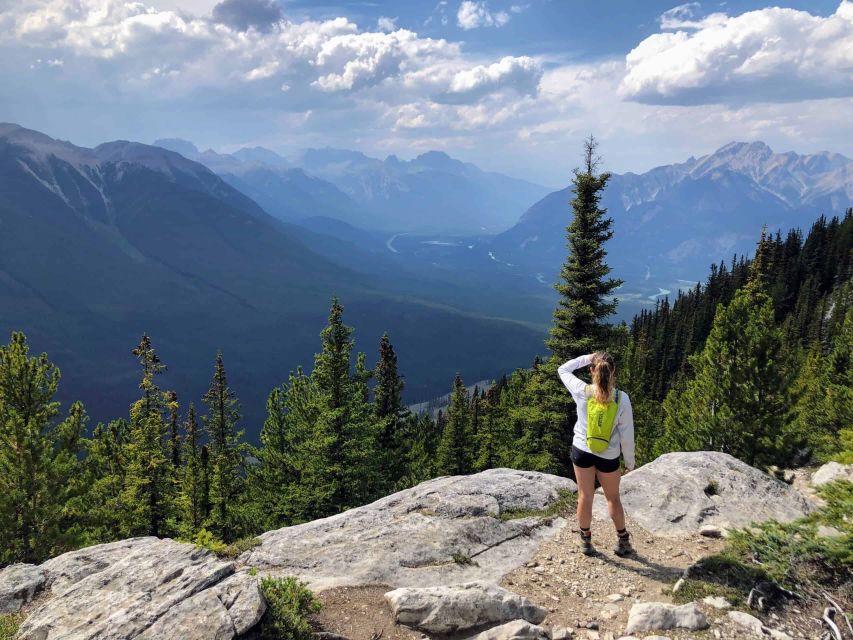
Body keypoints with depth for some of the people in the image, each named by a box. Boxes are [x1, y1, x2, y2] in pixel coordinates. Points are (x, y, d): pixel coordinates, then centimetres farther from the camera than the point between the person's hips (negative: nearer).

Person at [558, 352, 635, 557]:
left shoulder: (582, 392, -18)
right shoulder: (621, 398, -17)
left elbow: (563, 369, 2)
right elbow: (627, 434, -9)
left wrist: (586, 358, -1)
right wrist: (629, 460, 4)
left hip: (582, 451, 0)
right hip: (609, 456, 0)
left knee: (585, 497, 15)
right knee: (613, 498, 20)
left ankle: (586, 542, 29)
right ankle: (623, 542, 32)